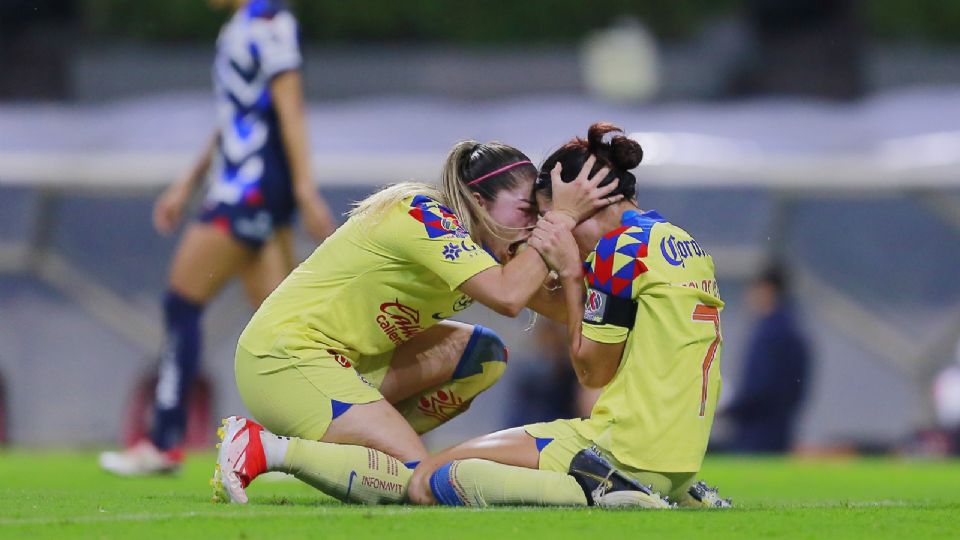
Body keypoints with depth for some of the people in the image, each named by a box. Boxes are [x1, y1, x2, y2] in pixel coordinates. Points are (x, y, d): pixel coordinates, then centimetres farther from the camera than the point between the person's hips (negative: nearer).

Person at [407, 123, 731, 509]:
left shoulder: (622, 246, -9)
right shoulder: (685, 244, 17)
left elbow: (592, 371, -5)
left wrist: (570, 273, 1)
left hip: (627, 447, -10)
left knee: (428, 481, -10)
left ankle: (599, 490, -20)